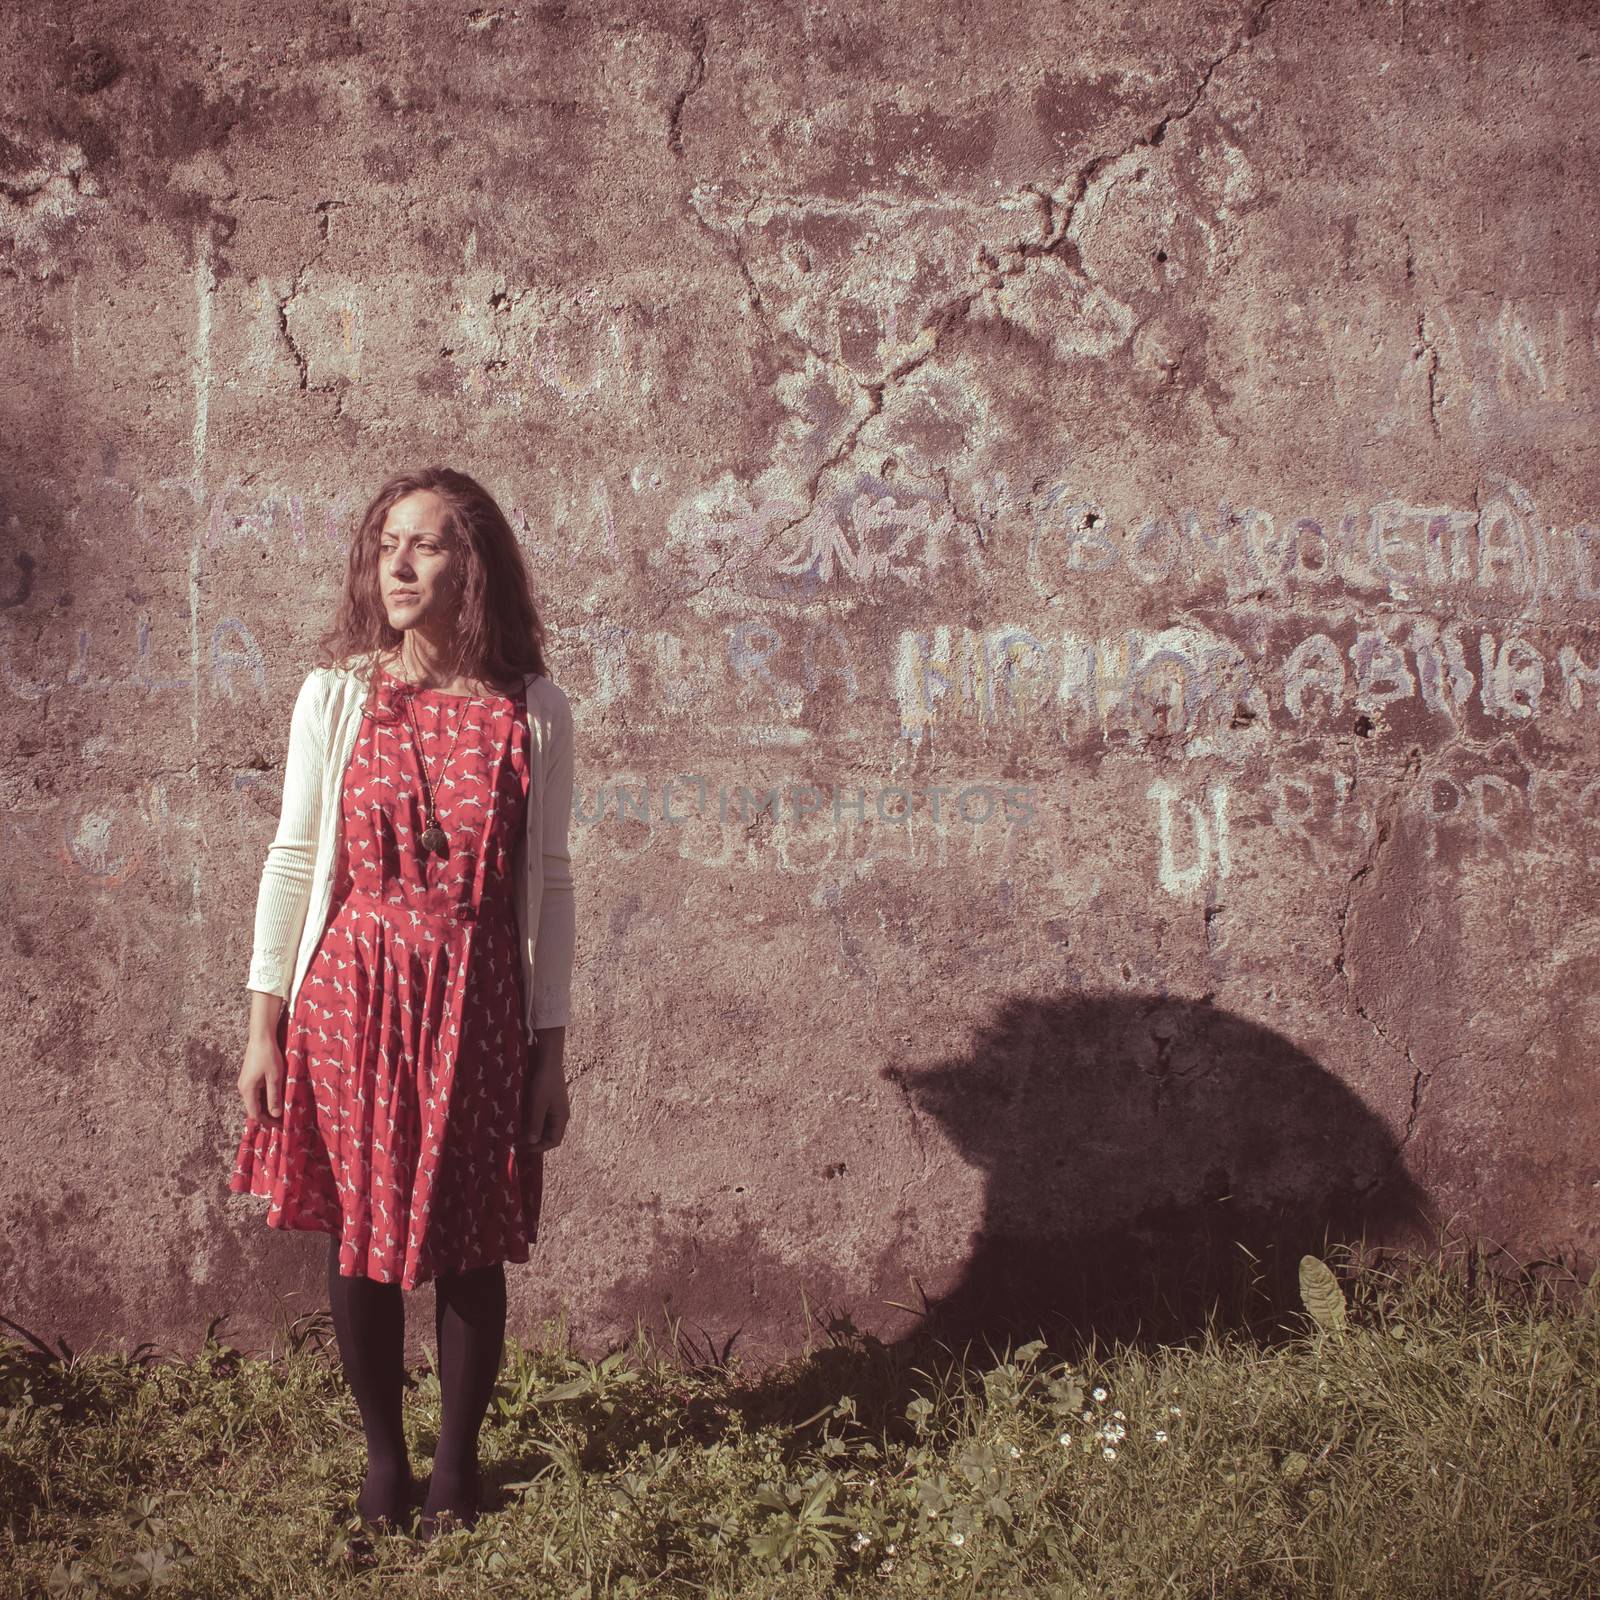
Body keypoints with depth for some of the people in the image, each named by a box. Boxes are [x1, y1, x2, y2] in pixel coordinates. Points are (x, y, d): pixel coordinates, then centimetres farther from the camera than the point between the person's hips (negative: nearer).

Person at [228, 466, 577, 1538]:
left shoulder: (533, 713, -1)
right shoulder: (336, 696, -1)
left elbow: (549, 884, 3)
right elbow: (293, 861, 3)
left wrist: (551, 1049, 3)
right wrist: (264, 1026, 1)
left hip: (478, 1005, 0)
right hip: (352, 996, 0)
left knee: (471, 1245, 7)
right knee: (359, 1233, 7)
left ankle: (458, 1462, 27)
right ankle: (384, 1459, 27)